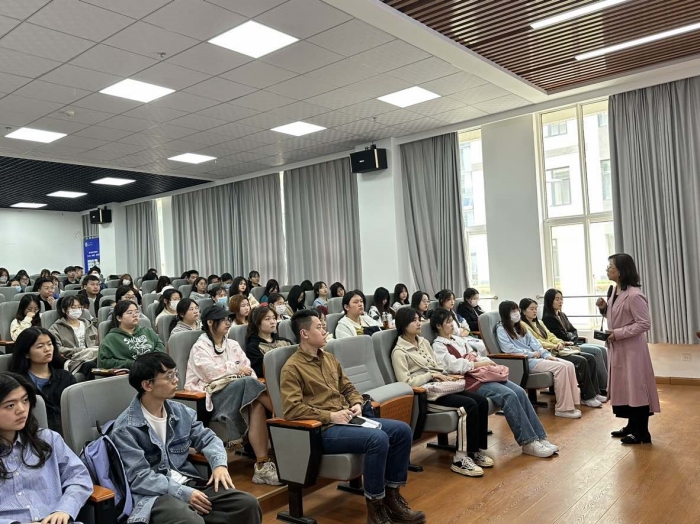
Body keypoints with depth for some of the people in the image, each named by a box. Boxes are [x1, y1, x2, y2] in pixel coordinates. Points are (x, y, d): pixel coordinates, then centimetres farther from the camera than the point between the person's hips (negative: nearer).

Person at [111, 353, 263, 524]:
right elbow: (138, 477, -14)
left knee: (248, 504, -11)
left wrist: (219, 464, -7)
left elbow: (208, 438, 15)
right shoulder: (125, 428, -9)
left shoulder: (181, 412, 9)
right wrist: (183, 493, -21)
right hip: (152, 494, -6)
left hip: (187, 483, 6)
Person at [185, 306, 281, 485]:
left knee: (257, 405, -32)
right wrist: (237, 370, -3)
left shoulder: (232, 344, 20)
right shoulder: (200, 348, 2)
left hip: (241, 390, 5)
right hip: (214, 395, -5)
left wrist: (245, 372, -12)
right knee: (248, 383, -34)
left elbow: (249, 370, 11)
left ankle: (262, 465, -36)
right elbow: (211, 373, -13)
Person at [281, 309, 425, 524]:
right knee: (378, 438, -30)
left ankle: (392, 496, 3)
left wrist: (357, 404, 2)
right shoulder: (292, 368, -9)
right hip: (323, 429, -8)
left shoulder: (329, 358, 17)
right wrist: (330, 416, -20)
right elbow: (291, 409, -18)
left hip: (347, 420, 8)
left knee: (402, 430, -5)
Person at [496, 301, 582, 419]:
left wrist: (546, 354, -2)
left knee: (569, 365, -11)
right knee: (560, 367, -24)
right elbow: (509, 350, -13)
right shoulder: (501, 330, -2)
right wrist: (531, 354, -10)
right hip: (523, 362, -8)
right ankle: (562, 408, -20)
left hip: (535, 357, 8)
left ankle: (571, 403, -13)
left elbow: (533, 343, 14)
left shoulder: (520, 327, 22)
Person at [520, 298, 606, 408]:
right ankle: (587, 397, -14)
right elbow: (535, 343, -15)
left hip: (557, 350, 9)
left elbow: (551, 336, 19)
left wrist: (559, 342, -3)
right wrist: (554, 346, -19)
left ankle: (595, 393, 0)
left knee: (590, 358, -3)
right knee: (581, 361, -22)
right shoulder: (523, 325, -5)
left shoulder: (539, 323, 24)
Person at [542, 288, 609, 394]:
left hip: (573, 344, 9)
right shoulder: (548, 318, -11)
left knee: (603, 350, -5)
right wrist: (571, 335, 3)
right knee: (597, 352, -18)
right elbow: (562, 337, -16)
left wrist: (572, 340, -7)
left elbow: (574, 331, 13)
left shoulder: (562, 315, 18)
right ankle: (604, 387, -14)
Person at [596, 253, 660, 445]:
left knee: (636, 389, 0)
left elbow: (644, 324, -20)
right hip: (618, 349, 9)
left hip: (631, 349, -9)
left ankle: (642, 433, 10)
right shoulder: (615, 291, 9)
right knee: (624, 388, 16)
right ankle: (632, 426, 28)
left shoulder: (634, 295, -20)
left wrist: (618, 334, -21)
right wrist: (604, 308, 2)